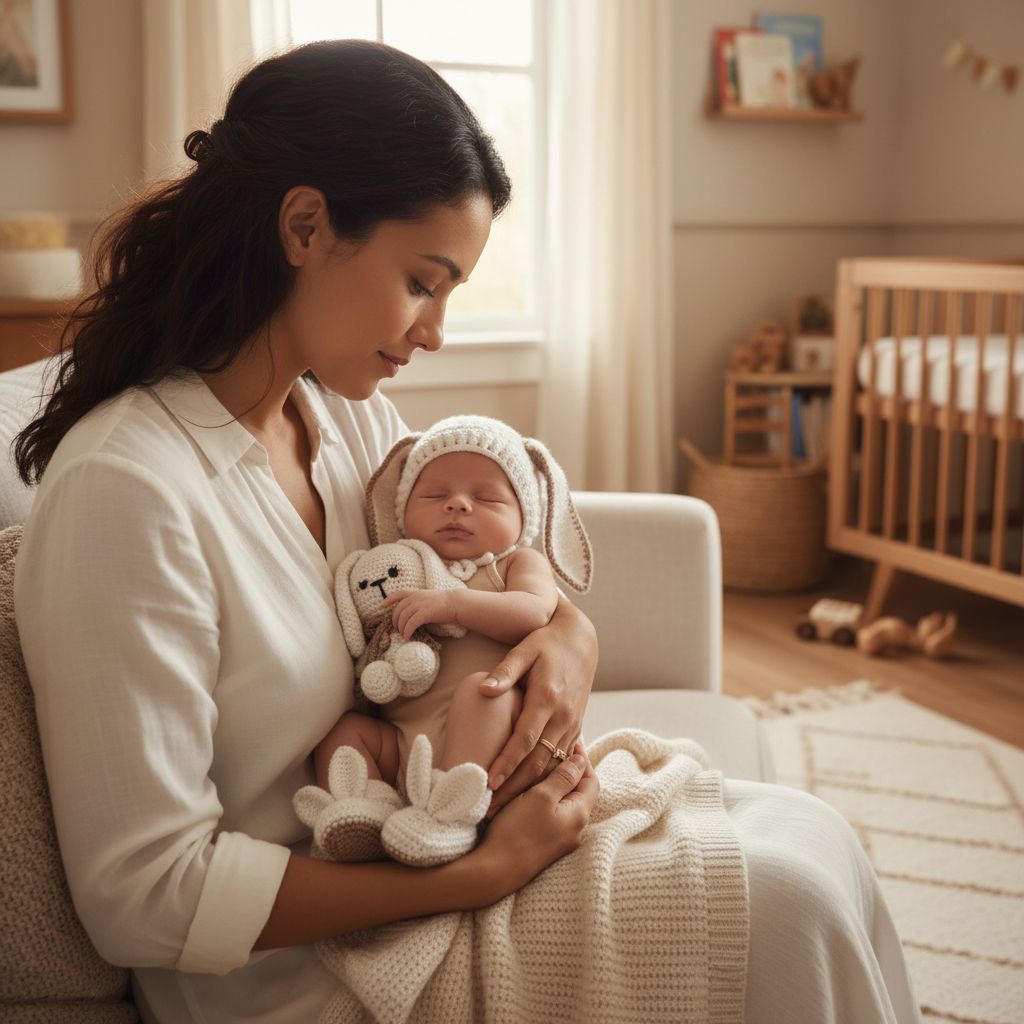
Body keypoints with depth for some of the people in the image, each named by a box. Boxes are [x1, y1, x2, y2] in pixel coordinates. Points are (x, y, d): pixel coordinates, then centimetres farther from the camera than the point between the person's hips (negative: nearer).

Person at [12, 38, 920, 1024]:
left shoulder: (347, 410, 0)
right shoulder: (122, 490, -25)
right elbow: (144, 898, -24)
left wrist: (568, 631, -11)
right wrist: (478, 873, -24)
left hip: (396, 828, 8)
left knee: (808, 836, -2)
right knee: (785, 903, -13)